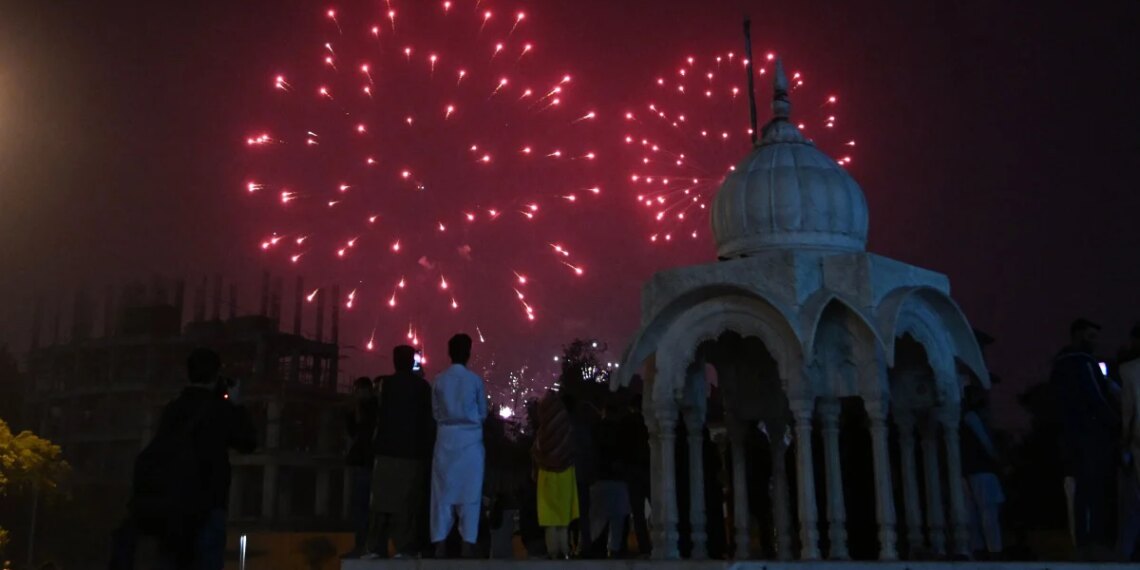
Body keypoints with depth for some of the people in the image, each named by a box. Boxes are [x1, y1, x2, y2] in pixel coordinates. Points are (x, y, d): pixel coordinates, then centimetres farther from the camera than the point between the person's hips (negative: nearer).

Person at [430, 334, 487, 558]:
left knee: (443, 490, 5)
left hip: (446, 438, 2)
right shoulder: (475, 380, -4)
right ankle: (468, 542, 0)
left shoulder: (439, 380, 0)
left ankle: (440, 543, 5)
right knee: (469, 492, 2)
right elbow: (483, 413, 5)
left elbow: (435, 412, 5)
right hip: (470, 439, -2)